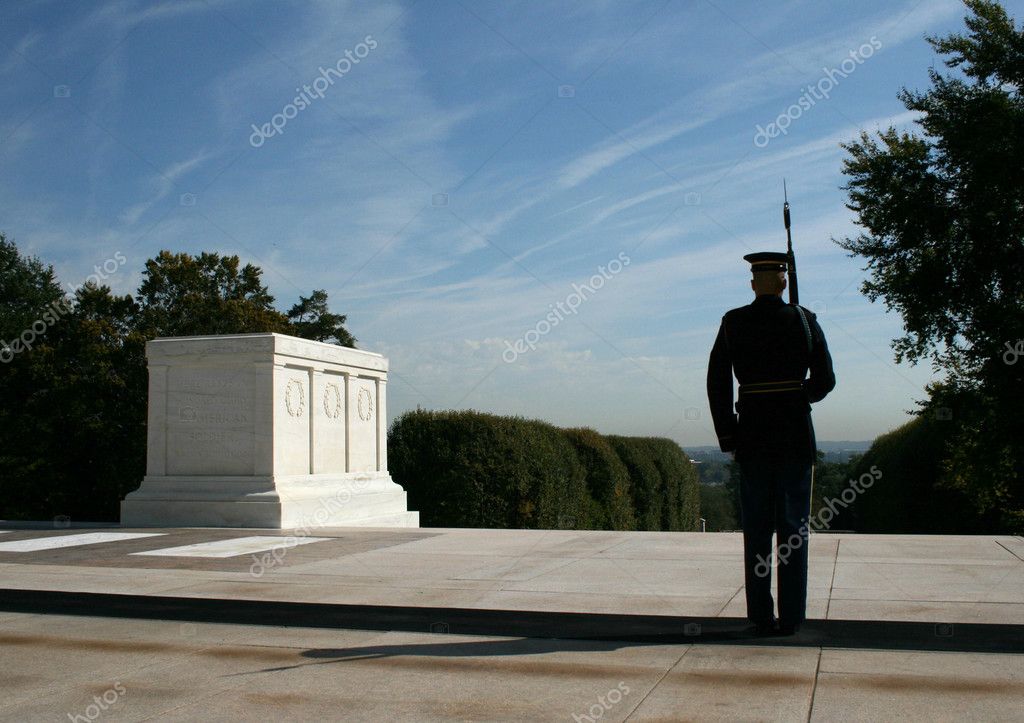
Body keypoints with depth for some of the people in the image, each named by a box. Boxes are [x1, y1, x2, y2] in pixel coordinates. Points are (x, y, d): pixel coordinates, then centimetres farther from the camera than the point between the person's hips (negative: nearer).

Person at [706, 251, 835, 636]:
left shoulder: (733, 322, 0)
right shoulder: (805, 320, 0)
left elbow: (717, 383, -2)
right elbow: (825, 381, 3)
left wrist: (727, 437, 5)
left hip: (752, 434, 0)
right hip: (796, 435, 0)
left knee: (756, 530, 6)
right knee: (794, 528, 6)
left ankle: (761, 617, 8)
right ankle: (791, 617, 6)